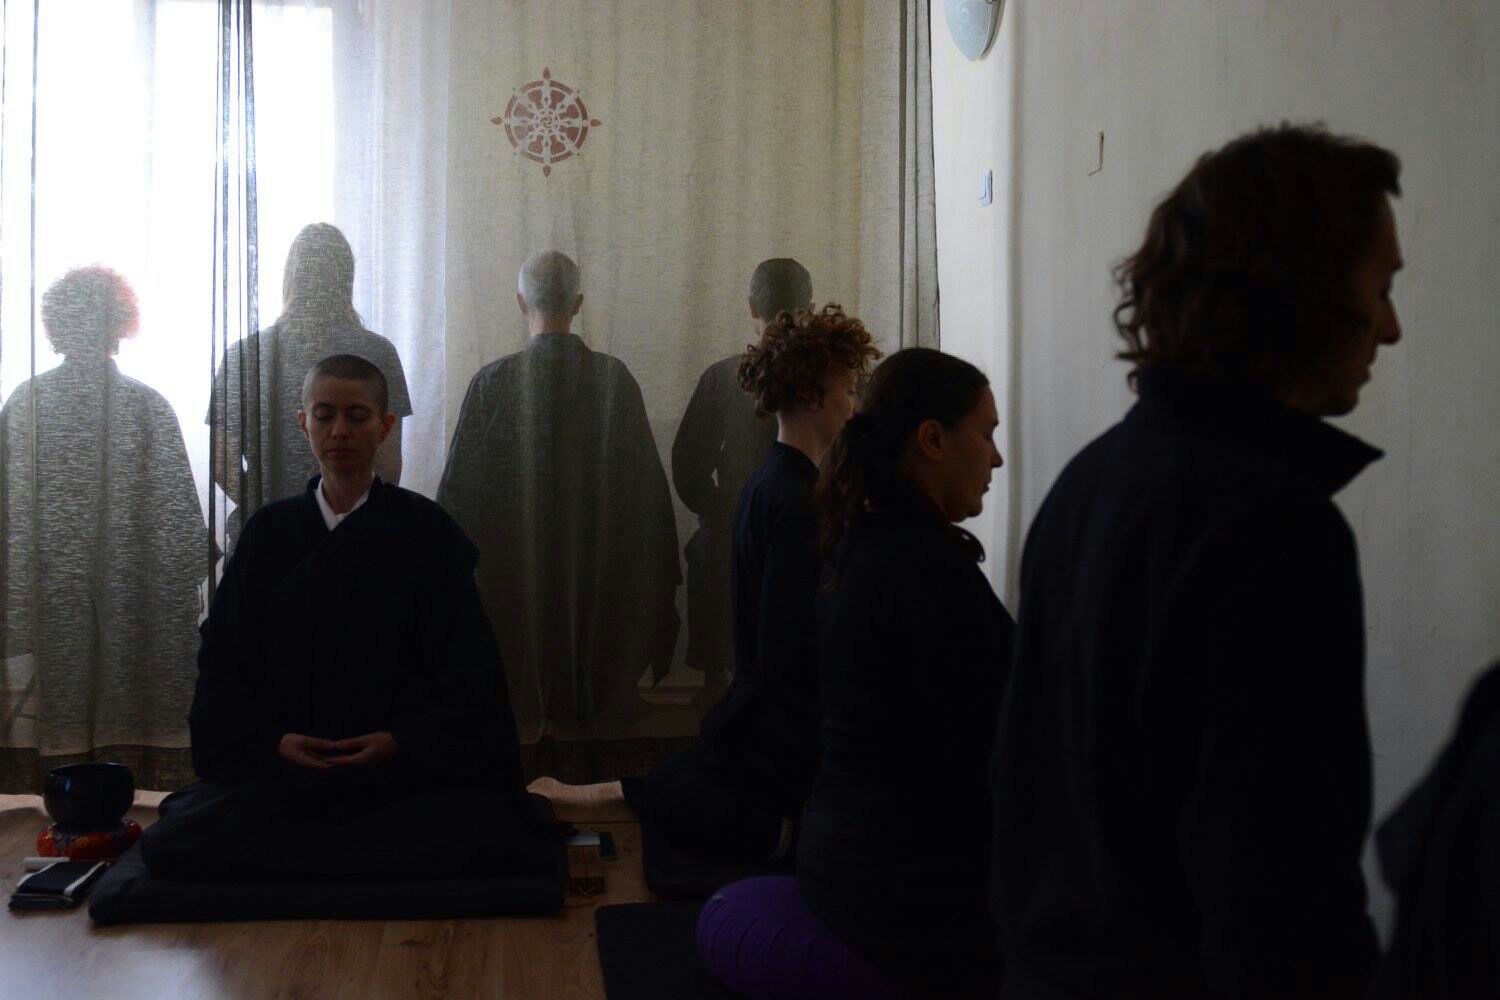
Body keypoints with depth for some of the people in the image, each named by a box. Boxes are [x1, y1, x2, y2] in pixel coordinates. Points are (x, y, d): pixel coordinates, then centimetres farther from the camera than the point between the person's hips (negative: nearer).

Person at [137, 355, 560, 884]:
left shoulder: (425, 529, 5)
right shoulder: (269, 532, 11)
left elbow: (465, 667, 1)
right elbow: (223, 660, 8)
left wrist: (400, 740, -14)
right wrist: (272, 739, -9)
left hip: (406, 758, -1)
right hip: (276, 762, 1)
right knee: (169, 846, -25)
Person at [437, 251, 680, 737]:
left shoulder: (493, 382, -14)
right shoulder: (615, 377, -8)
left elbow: (458, 487, -9)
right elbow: (646, 480, -3)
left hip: (512, 570, -2)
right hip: (598, 567, 2)